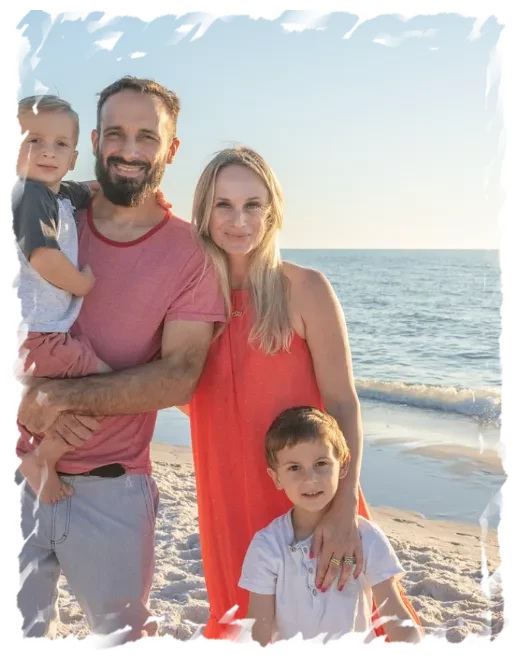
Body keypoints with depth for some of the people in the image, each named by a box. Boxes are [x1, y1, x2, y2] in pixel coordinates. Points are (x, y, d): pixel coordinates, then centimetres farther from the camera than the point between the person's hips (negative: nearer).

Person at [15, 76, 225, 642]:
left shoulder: (190, 254, -4)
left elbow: (179, 377, -11)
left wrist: (64, 394, -17)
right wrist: (34, 398, -16)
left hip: (111, 489, -1)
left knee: (123, 632, 16)